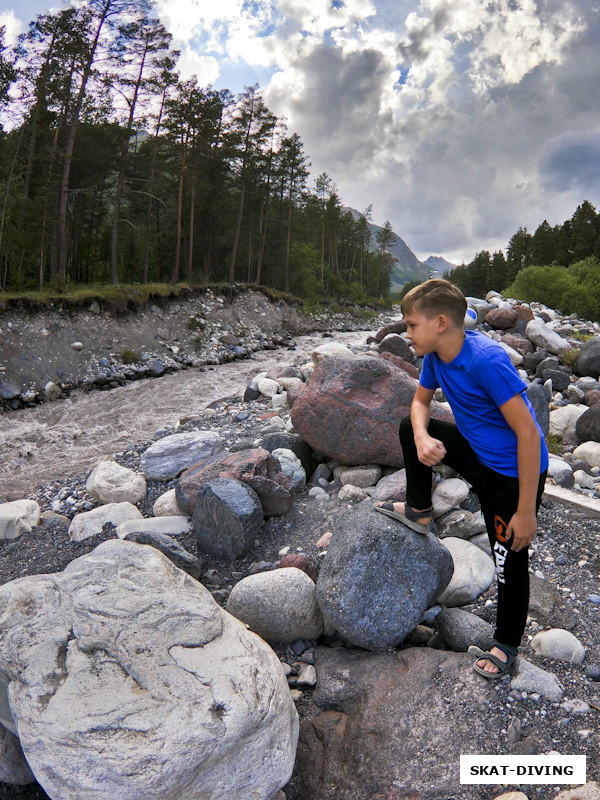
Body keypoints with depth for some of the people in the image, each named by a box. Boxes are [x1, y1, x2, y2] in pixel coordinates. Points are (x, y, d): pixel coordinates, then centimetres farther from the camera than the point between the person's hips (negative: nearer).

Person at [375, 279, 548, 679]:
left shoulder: (486, 360, -32)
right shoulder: (436, 354, -6)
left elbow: (528, 435, -30)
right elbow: (421, 401, 9)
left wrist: (526, 511, -24)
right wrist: (421, 437, -15)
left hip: (514, 470, -8)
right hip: (477, 450, 8)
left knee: (510, 560, 5)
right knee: (410, 427, 8)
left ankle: (506, 645, 30)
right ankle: (420, 511, 22)